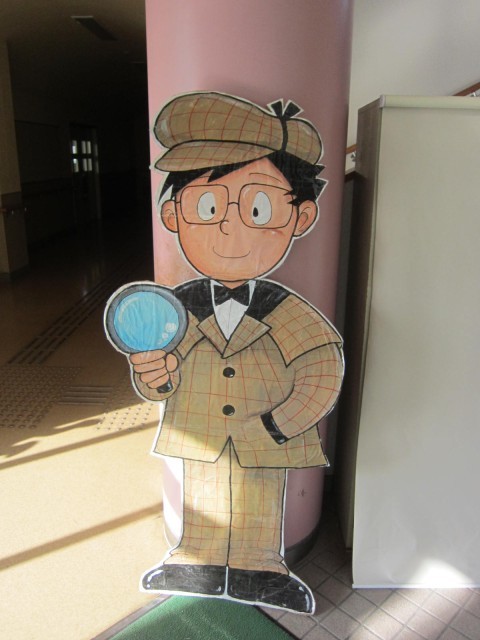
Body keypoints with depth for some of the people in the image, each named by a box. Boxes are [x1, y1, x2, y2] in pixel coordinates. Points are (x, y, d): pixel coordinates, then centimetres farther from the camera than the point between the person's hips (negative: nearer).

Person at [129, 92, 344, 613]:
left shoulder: (290, 315, -19)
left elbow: (323, 373, -16)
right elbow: (158, 383, -6)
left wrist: (276, 424, -21)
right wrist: (154, 376, -29)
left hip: (265, 448, -1)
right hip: (199, 441, 2)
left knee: (260, 512, 21)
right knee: (202, 504, 25)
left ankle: (260, 567, 47)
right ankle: (198, 560, 50)